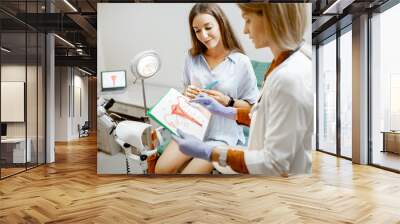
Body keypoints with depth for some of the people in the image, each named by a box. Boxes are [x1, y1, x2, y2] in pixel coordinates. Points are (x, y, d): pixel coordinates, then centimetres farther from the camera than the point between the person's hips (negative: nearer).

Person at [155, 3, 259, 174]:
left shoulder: (241, 62, -8)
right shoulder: (192, 59, 5)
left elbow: (251, 107, -1)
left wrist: (227, 102, -18)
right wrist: (187, 95, -7)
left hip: (223, 134, -3)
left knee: (189, 173, -18)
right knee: (162, 168, -16)